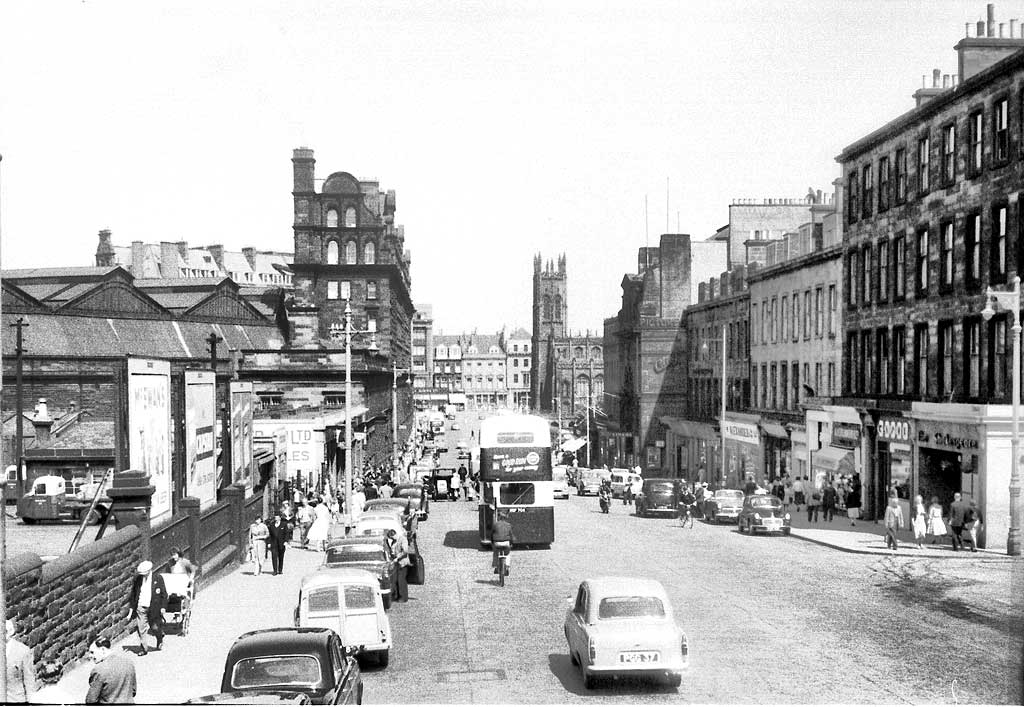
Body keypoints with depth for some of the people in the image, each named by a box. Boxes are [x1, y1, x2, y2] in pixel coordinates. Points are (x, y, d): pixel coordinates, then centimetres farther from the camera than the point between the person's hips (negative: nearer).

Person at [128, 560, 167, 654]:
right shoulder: (137, 579, 2)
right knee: (140, 629, -2)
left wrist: (163, 607, -7)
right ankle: (144, 649, 9)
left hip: (154, 608, -2)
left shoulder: (158, 579, -4)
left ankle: (160, 639, 38)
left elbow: (164, 594, -1)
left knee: (155, 628, 5)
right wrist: (131, 608, 9)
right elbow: (133, 594, 11)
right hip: (140, 607, 2)